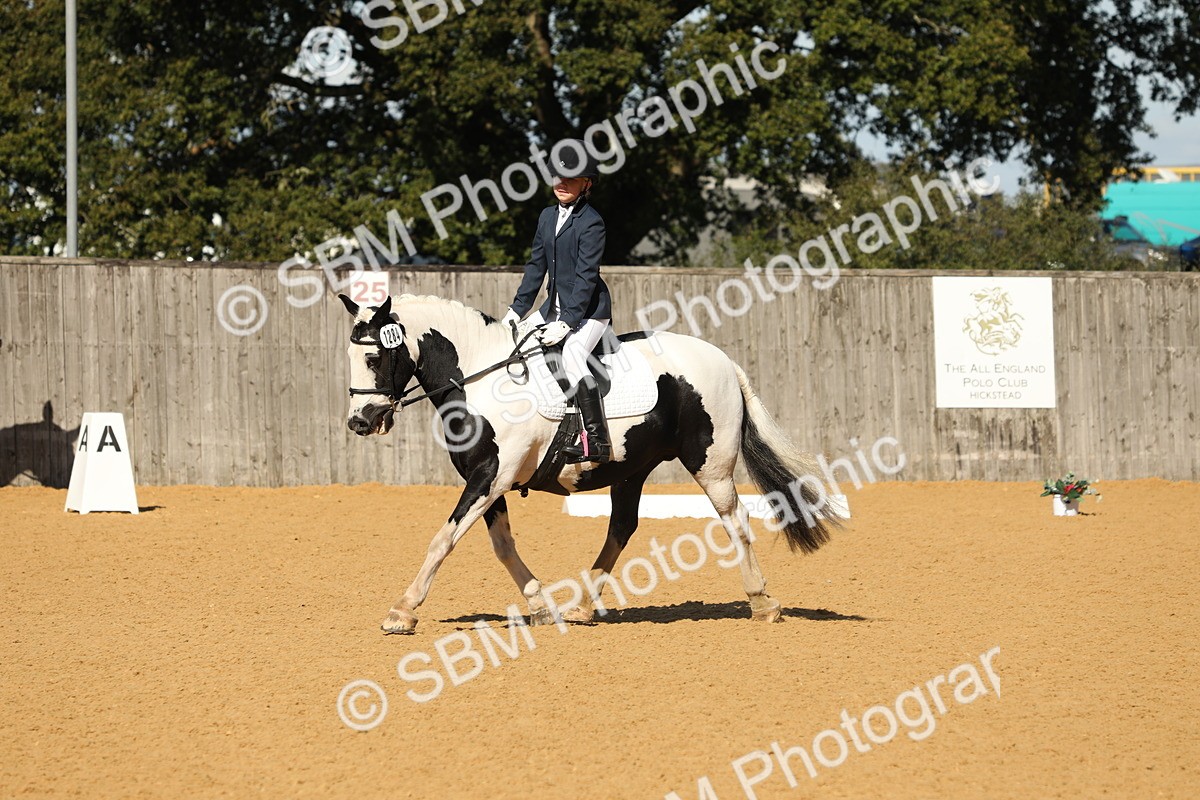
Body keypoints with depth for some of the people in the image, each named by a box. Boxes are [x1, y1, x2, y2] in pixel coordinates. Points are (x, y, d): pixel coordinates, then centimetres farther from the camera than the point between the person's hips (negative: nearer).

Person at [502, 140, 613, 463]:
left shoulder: (591, 222, -15)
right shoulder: (548, 216, 9)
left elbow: (586, 276, -20)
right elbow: (536, 266, 14)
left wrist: (566, 323, -25)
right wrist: (517, 309, 7)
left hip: (589, 309, -9)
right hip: (556, 304, 9)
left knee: (572, 356, -29)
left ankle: (597, 440, -32)